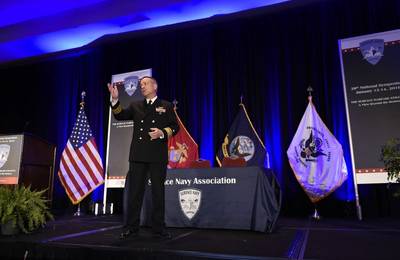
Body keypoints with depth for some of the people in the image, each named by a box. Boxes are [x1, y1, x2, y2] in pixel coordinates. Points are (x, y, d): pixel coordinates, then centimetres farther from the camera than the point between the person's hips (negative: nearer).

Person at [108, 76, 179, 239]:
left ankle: (158, 229, 14)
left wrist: (162, 133, -13)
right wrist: (115, 99, -8)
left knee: (158, 192, 4)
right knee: (134, 191, 4)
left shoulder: (166, 106, 10)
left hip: (158, 156, -2)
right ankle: (131, 228, 15)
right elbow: (120, 116, 5)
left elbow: (175, 127, 5)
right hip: (138, 155, 2)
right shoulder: (136, 106, 18)